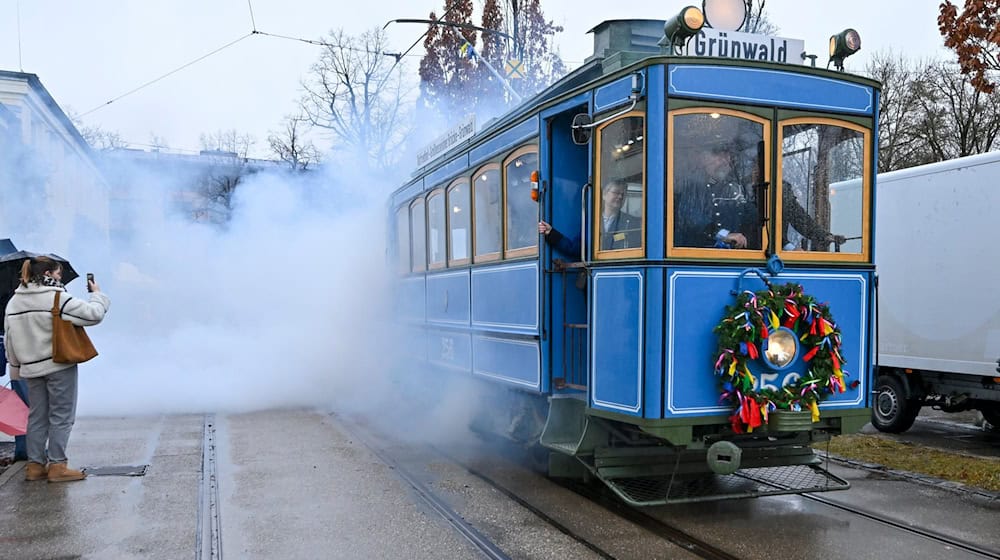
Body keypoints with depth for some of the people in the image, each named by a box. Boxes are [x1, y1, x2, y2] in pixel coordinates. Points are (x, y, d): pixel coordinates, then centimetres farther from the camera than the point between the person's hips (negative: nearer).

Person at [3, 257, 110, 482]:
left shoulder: (14, 302, 7)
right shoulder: (57, 298, -16)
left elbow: (9, 339, 10)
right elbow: (93, 314, -16)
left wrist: (16, 367, 18)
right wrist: (97, 294, 2)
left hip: (31, 368, 7)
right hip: (59, 366, -7)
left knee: (37, 417, 14)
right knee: (61, 416, 2)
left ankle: (35, 465, 18)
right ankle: (57, 465, 3)